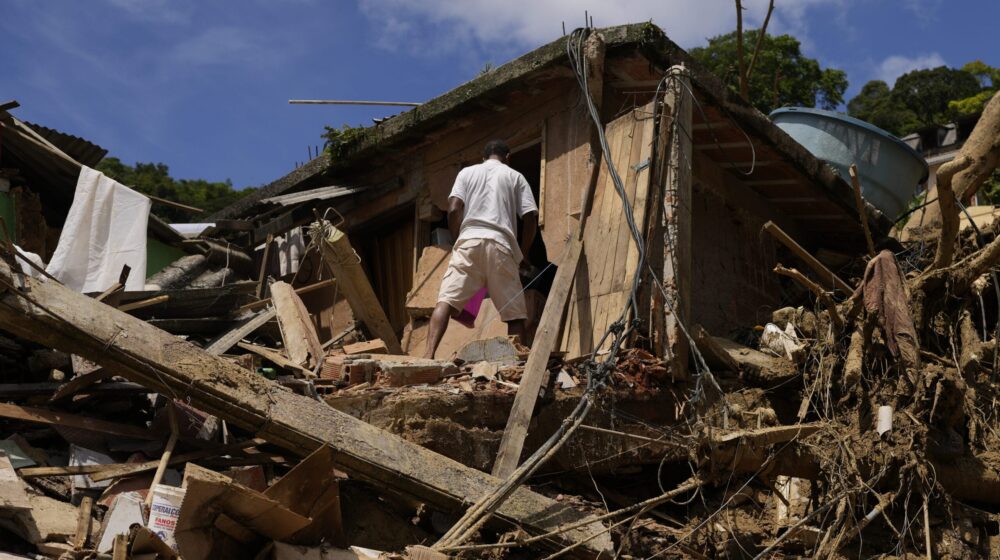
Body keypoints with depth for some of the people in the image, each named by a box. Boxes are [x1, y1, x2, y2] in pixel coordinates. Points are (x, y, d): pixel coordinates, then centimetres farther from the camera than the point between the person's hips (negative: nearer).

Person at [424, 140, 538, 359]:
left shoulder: (467, 172, 20)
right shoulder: (515, 177, 20)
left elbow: (454, 210, 5)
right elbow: (531, 218, 8)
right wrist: (522, 255, 18)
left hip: (469, 240, 0)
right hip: (501, 244, 0)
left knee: (446, 300, -9)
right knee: (514, 312, 5)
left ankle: (429, 355, -27)